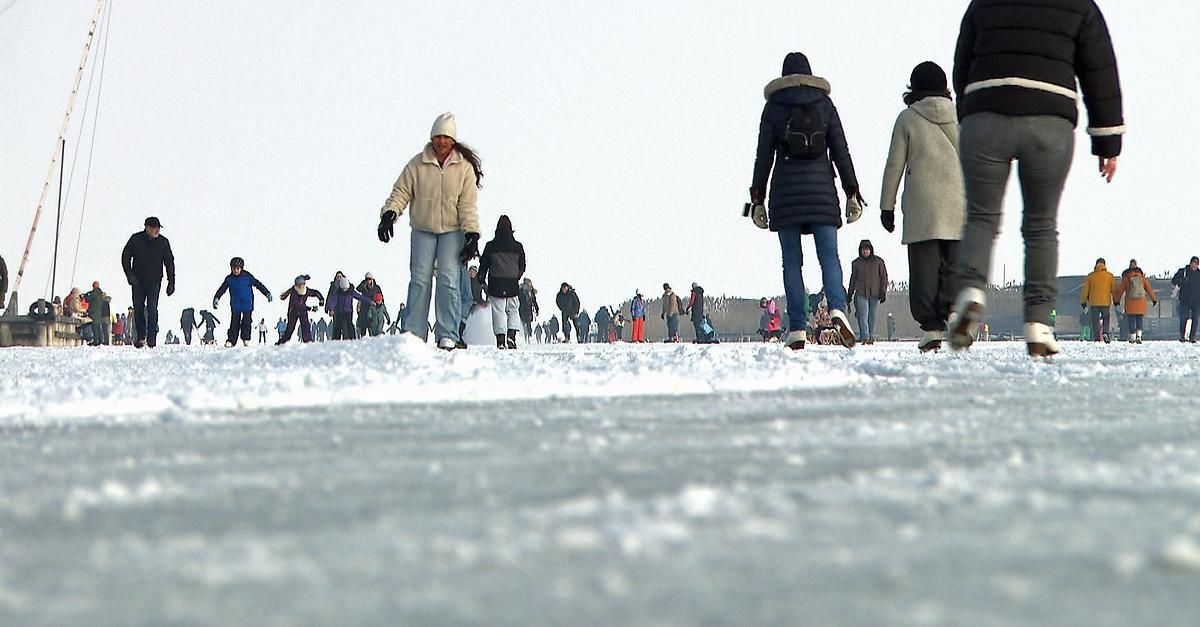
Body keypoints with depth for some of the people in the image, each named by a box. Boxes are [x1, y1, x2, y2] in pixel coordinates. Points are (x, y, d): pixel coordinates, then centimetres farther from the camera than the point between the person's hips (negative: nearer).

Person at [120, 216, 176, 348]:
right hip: (138, 280, 1)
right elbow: (125, 257, 3)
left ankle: (152, 337, -7)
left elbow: (169, 263, 5)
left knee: (152, 309, -10)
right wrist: (129, 275, -8)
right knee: (138, 308, 1)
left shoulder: (163, 242, 0)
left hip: (154, 281, -1)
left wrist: (171, 282, 2)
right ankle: (140, 336, 13)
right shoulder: (136, 239, -2)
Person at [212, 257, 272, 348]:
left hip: (247, 304, -1)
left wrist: (267, 293, 1)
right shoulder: (229, 279, 1)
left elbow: (258, 285, 2)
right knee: (234, 323, -2)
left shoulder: (247, 277, -3)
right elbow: (222, 289, -2)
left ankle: (246, 339, 7)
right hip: (235, 305, 1)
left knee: (247, 322, -6)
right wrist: (216, 298, -17)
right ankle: (231, 341, -1)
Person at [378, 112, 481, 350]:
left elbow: (468, 205, -2)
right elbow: (401, 192, 1)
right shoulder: (417, 165, -2)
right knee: (420, 280, -4)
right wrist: (389, 214, -16)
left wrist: (472, 235, -8)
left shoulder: (464, 167, -1)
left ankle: (447, 334, -7)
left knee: (449, 279, -10)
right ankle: (414, 333, 0)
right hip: (423, 231, 1)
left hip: (452, 231, -1)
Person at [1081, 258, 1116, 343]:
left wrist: (1083, 301, 13)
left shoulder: (1090, 276, 3)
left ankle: (1097, 338, -2)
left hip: (1094, 303, 0)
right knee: (1106, 318, 14)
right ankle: (1105, 333, -8)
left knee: (1095, 320, 5)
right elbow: (1114, 289, 6)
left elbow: (1085, 290, 5)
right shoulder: (1110, 276, 2)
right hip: (1106, 302, 0)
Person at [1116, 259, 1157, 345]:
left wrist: (1117, 301, 12)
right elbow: (1149, 289, 6)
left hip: (1130, 303, -1)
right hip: (1141, 302, 1)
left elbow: (1120, 290, 2)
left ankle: (1132, 338, 6)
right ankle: (1138, 336, -7)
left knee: (1131, 319, 6)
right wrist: (1154, 299, 15)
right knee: (1140, 319, 9)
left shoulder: (1126, 277, -3)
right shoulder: (1142, 276, 2)